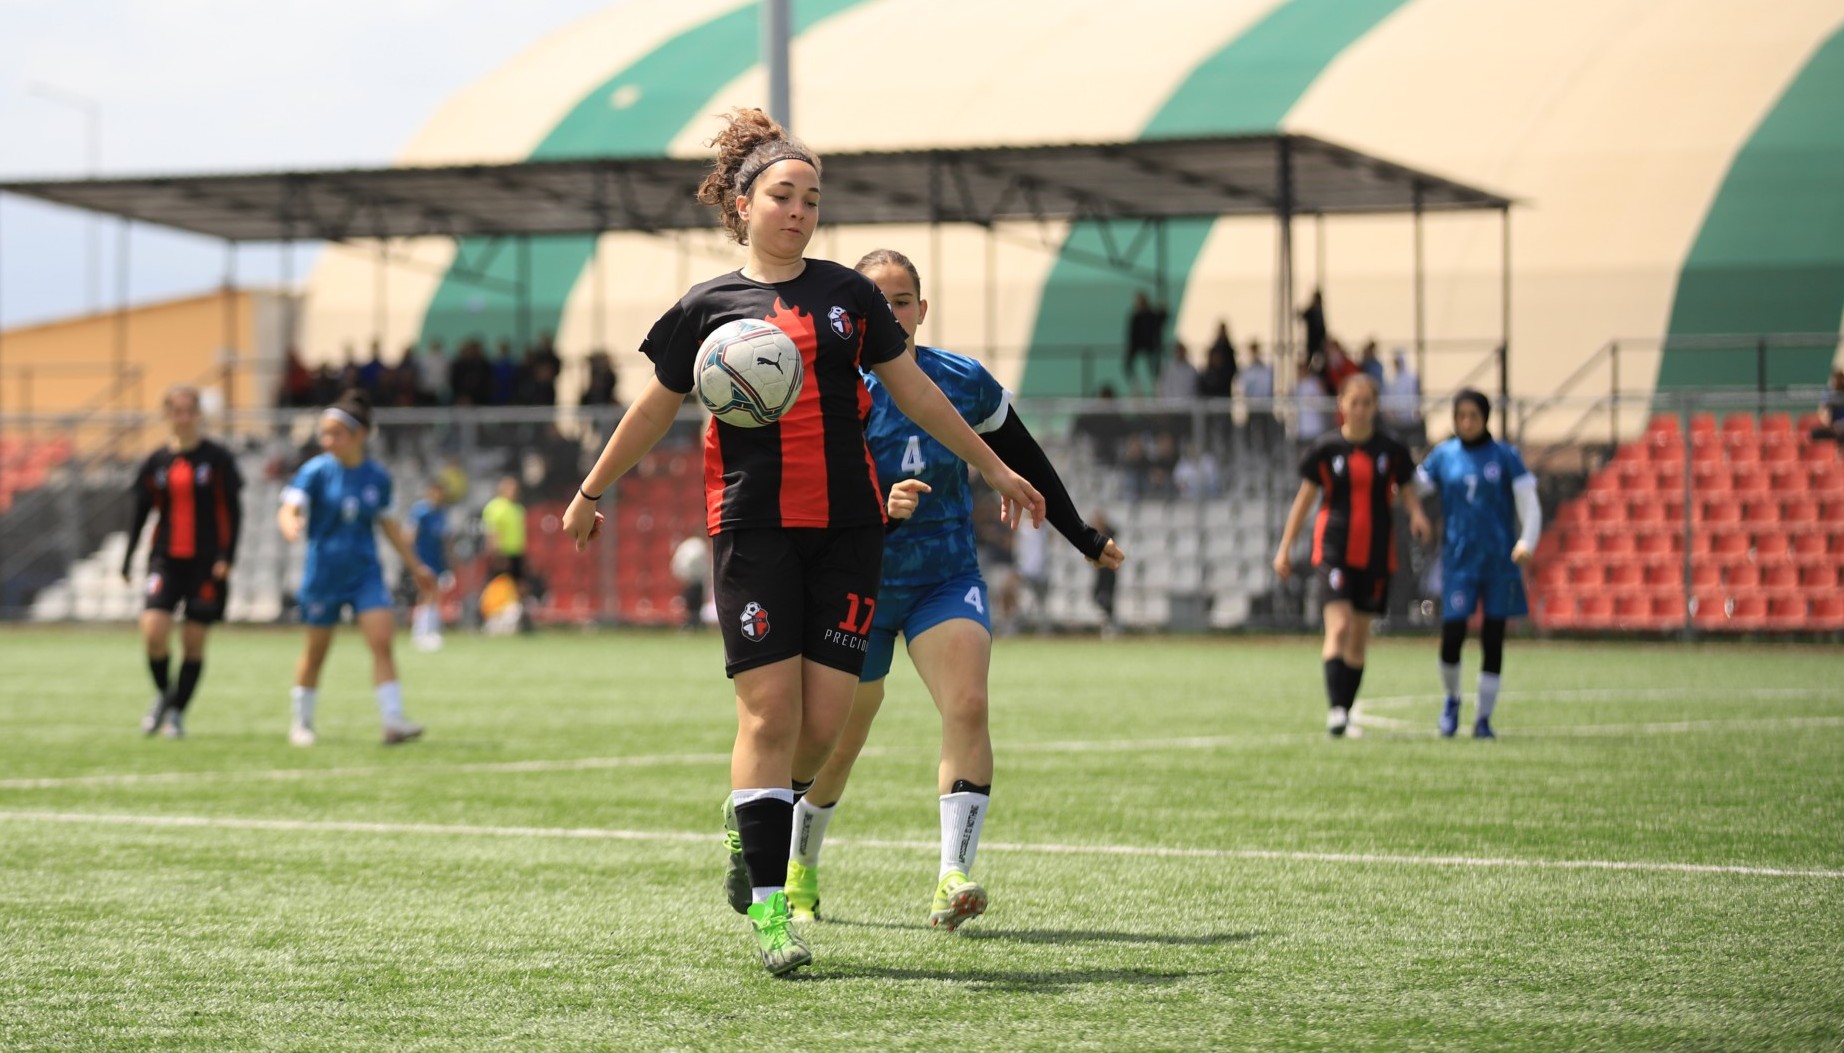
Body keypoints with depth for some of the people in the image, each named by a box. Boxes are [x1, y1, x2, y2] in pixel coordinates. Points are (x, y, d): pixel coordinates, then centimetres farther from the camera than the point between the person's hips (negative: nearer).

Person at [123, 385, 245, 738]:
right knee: (153, 629, -15)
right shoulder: (156, 462, 5)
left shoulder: (218, 458, -1)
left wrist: (226, 556, -10)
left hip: (206, 562, -1)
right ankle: (162, 694, 11)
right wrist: (128, 559, 6)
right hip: (166, 559, 1)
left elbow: (233, 511, -1)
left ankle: (177, 713, 15)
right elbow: (141, 511, 11)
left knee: (194, 641, 0)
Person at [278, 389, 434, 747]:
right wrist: (291, 526, -47)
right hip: (323, 571, -2)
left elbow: (388, 524, 13)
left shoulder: (377, 476, -1)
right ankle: (302, 722, 28)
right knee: (316, 651, 10)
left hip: (365, 573, 2)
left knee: (382, 641, -14)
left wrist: (416, 566, 18)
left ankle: (393, 721, -16)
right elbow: (289, 509, -23)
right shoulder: (316, 471, -10)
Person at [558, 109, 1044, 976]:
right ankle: (765, 901, -5)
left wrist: (992, 467, 20)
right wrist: (590, 495, 21)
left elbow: (914, 391, 18)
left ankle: (751, 819, 26)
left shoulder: (847, 293, 10)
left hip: (847, 526, 2)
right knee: (770, 708, -10)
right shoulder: (707, 305, 5)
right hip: (753, 527, -2)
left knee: (825, 718, -4)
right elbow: (653, 409, 15)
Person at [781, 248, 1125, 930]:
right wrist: (882, 509, -38)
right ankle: (799, 873, 36)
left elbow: (1026, 465, 11)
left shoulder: (964, 383, -4)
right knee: (836, 745, 9)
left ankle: (952, 879, -29)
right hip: (859, 585, -1)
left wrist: (1084, 539, 18)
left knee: (967, 704, -24)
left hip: (948, 579, 2)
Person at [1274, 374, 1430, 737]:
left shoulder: (1391, 450, 3)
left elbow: (1406, 491, 11)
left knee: (1360, 636, 7)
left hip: (1376, 553, 2)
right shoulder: (1326, 449, 0)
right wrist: (1285, 547, 6)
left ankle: (1346, 710, 18)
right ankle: (1335, 708, -24)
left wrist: (1416, 515, -13)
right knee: (1338, 625, -18)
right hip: (1334, 548, -2)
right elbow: (1304, 498, 7)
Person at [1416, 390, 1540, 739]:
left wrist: (1527, 542, -17)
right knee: (1452, 635, -9)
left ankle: (1483, 719, 11)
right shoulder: (1443, 456, 6)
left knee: (1493, 640, 1)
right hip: (1458, 559, 0)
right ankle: (1451, 700, 19)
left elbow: (1529, 506, -1)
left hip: (1499, 560, 0)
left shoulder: (1505, 457, 1)